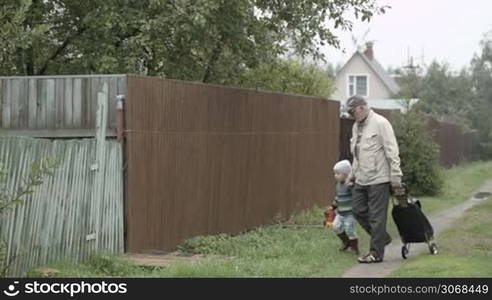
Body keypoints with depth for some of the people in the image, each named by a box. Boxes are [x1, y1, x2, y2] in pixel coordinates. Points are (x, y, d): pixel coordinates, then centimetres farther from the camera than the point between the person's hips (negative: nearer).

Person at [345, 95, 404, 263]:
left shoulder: (380, 123, -11)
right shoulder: (356, 126, 15)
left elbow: (392, 152, -13)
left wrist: (396, 178, -16)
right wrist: (352, 175, 20)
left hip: (378, 180, -8)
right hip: (361, 180, 8)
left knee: (376, 217, -3)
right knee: (359, 211, 9)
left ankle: (376, 253, 6)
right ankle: (382, 238, 28)